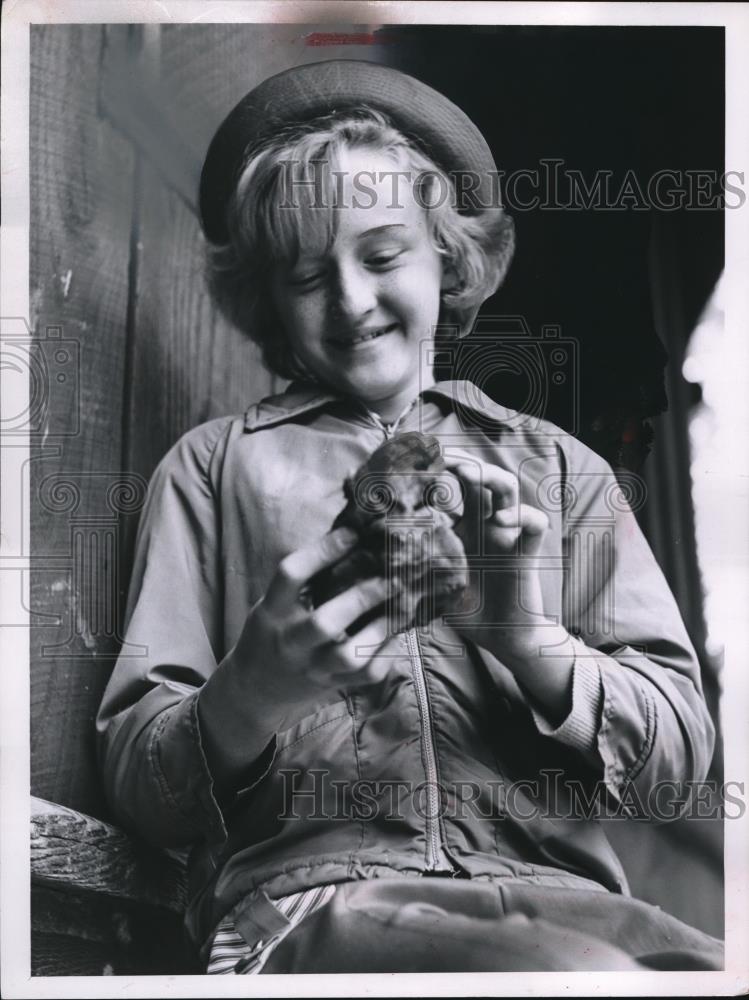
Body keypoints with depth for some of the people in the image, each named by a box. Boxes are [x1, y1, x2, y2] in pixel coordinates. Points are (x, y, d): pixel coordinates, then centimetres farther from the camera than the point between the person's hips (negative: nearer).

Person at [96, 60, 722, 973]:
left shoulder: (559, 469, 15)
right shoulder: (210, 468, 11)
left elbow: (680, 747, 8)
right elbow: (133, 781, 5)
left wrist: (533, 643, -11)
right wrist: (246, 699, -16)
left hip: (553, 889, 3)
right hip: (306, 892, -2)